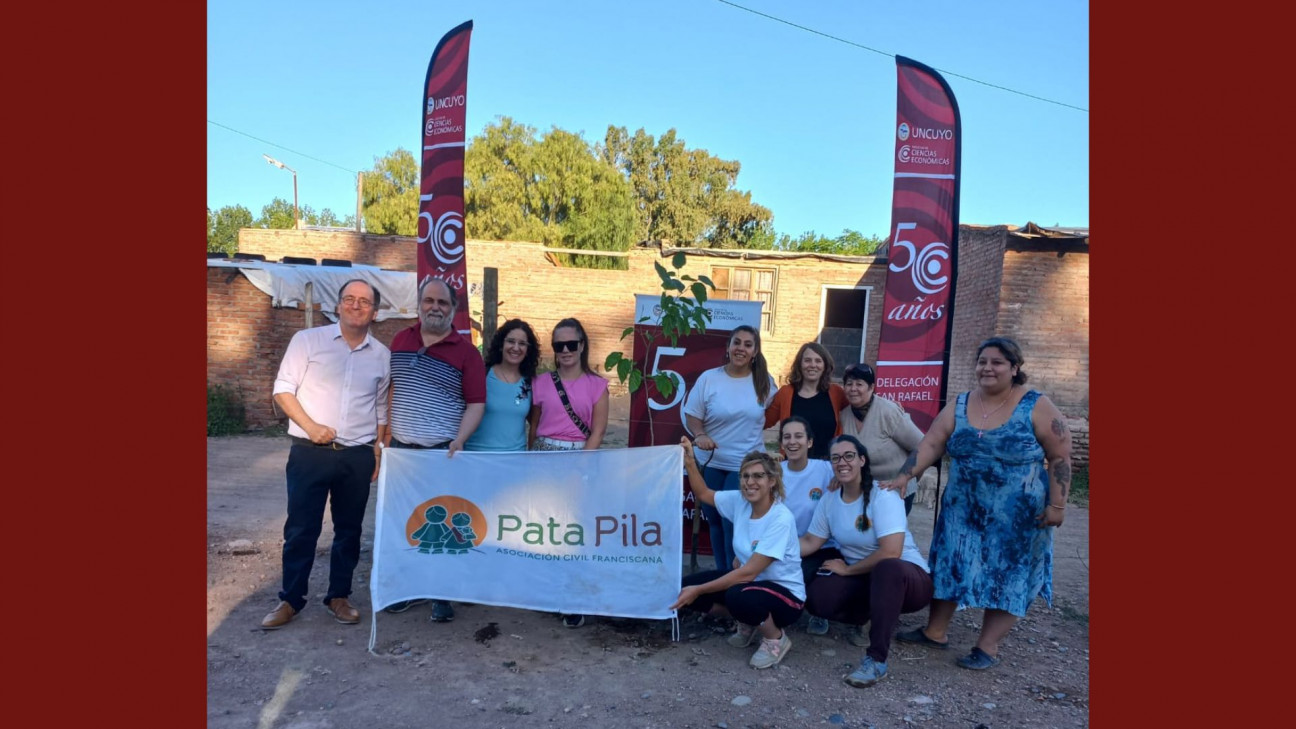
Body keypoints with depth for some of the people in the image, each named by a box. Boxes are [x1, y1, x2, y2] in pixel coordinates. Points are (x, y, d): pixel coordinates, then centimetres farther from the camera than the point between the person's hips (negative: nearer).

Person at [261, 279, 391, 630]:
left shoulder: (381, 356, 7)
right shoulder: (307, 340, -1)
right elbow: (283, 389, -3)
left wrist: (378, 455, 9)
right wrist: (311, 426, -15)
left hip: (358, 456, 3)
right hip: (310, 453, -2)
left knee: (349, 529, 11)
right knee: (300, 529, 4)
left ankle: (338, 596, 26)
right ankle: (290, 599, 20)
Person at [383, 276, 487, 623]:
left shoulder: (465, 351, -6)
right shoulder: (400, 340, 8)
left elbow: (476, 403, -8)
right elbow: (391, 389, 14)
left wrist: (459, 440, -20)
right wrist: (387, 434, 9)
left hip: (443, 452, -4)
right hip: (400, 449, 4)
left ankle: (442, 595, 16)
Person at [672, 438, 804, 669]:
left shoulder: (781, 520, -27)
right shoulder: (739, 501, -7)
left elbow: (748, 573, -29)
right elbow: (704, 494, 12)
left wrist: (699, 590, -27)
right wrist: (690, 462, -5)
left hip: (785, 593, -7)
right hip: (749, 580, 7)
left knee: (739, 597, -38)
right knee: (687, 586, -8)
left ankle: (776, 638, -5)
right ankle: (748, 622, 13)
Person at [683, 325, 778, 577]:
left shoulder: (764, 381, -2)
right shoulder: (709, 378, -6)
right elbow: (692, 413, -5)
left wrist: (752, 427, 1)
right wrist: (699, 434, -23)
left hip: (747, 465, -1)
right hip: (712, 463, 1)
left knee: (733, 521, -9)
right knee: (715, 520, 12)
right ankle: (722, 573, 28)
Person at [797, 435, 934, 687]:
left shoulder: (883, 496, -20)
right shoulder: (829, 499, -1)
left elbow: (890, 553, -28)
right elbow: (810, 542, 2)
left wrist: (847, 569, -15)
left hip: (907, 576, -6)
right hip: (864, 579, 6)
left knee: (888, 568, -42)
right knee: (815, 596, -21)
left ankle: (876, 660, -31)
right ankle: (868, 618, 10)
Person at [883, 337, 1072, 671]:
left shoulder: (1037, 408, -9)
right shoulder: (960, 405, 1)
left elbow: (1060, 458, -7)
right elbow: (930, 444, -6)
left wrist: (1057, 504, -11)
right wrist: (904, 476, -16)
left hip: (1017, 516, -4)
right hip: (963, 510, 4)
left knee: (1007, 576, 5)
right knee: (950, 565, 11)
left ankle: (988, 647, 17)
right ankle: (935, 631, 25)